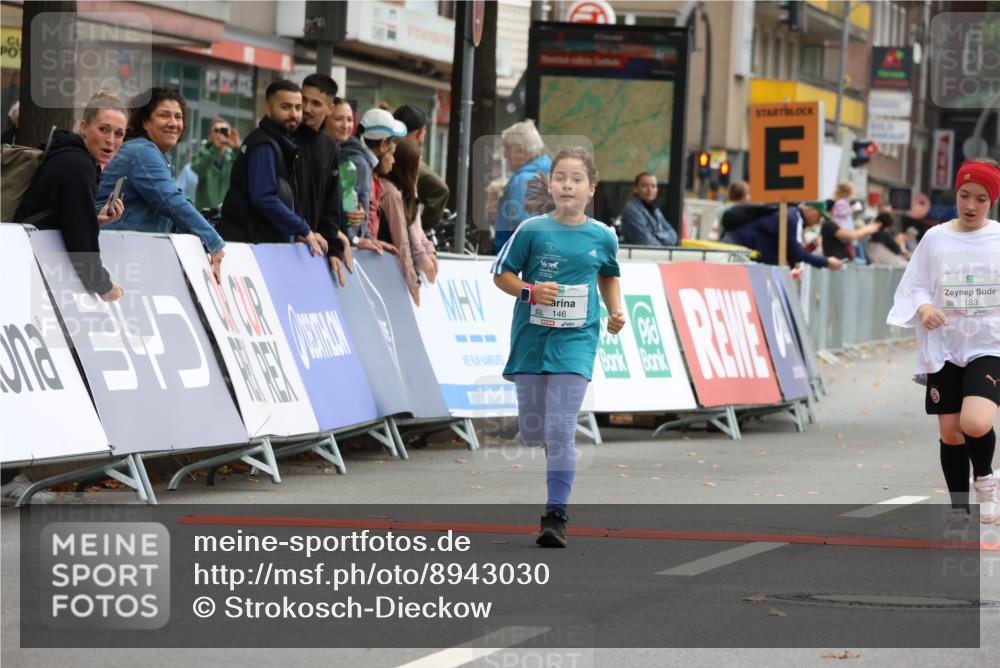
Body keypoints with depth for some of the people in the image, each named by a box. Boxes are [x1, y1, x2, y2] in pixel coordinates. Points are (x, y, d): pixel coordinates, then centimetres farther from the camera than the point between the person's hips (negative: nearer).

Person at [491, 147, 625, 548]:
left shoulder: (603, 237, 2)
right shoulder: (531, 231, -4)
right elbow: (501, 274, 1)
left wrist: (616, 311, 6)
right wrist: (531, 291, -16)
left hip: (575, 342, -1)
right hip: (531, 338, 1)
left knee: (561, 430, -11)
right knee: (532, 431, 8)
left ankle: (556, 515, -9)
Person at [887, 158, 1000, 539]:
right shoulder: (935, 239, 3)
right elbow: (914, 287, 6)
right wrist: (924, 308, -14)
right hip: (944, 347, 2)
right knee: (949, 432, 5)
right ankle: (959, 512, 21)